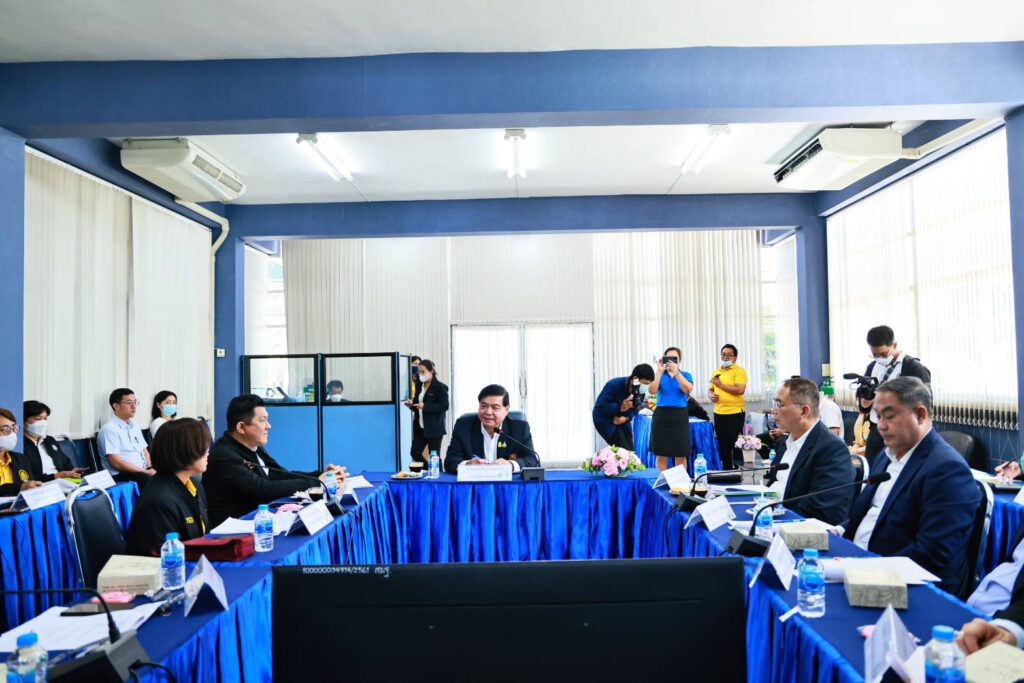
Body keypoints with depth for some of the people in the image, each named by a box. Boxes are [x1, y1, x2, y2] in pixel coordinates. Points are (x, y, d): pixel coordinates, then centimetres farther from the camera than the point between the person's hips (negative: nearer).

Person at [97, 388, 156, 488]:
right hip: (121, 476, -7)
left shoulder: (134, 425, 17)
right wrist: (146, 472, -16)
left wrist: (151, 468, -2)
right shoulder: (109, 429, -7)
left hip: (143, 471, 7)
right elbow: (116, 462, -14)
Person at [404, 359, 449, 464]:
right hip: (420, 428, 7)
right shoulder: (420, 386, 11)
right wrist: (411, 405, -1)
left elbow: (444, 406, -17)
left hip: (434, 429, -7)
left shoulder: (440, 387, -11)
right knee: (414, 453, 6)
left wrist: (425, 406, -23)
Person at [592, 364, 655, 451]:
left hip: (622, 420, 6)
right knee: (624, 451, -19)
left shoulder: (640, 391, -11)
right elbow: (599, 406, -28)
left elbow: (635, 409, 2)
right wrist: (620, 408, -40)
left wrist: (626, 418, -19)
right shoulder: (614, 385, -29)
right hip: (604, 419, -6)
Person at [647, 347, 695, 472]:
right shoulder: (660, 375, 8)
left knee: (681, 454, 0)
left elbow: (687, 389, -13)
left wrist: (676, 371, -16)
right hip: (661, 415, 0)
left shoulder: (686, 375, 8)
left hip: (679, 416, 0)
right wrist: (659, 371, -14)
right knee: (661, 454, 3)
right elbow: (652, 391, -10)